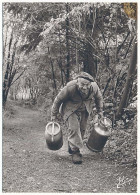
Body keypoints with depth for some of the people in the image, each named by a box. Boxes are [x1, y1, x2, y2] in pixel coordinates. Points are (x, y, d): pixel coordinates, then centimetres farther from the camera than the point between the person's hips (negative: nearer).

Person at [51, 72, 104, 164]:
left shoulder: (94, 87, -24)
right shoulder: (70, 87, -34)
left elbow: (99, 98, 1)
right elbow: (58, 100, -18)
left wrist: (100, 111, 6)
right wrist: (54, 115, -9)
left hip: (85, 109, 4)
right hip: (70, 108, -4)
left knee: (82, 129, 6)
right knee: (74, 128, -17)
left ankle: (71, 147, 25)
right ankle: (75, 151, -5)